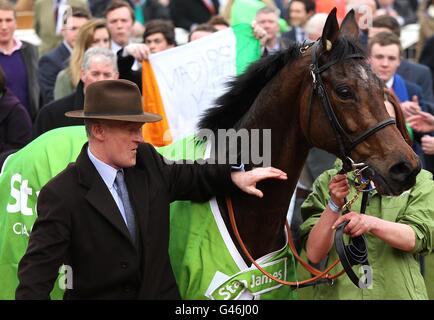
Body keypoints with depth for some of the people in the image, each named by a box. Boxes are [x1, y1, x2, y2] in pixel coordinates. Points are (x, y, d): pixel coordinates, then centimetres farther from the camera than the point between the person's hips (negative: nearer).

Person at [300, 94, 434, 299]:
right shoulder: (328, 182, 3)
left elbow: (416, 238, -13)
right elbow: (314, 254, -5)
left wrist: (372, 224, -29)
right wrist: (334, 205, -19)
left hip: (398, 292, 0)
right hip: (337, 292, 0)